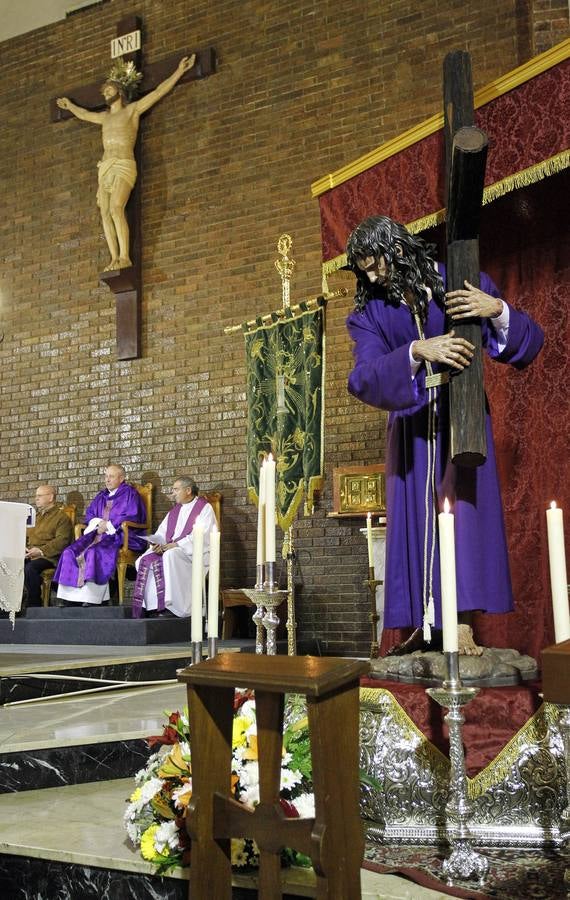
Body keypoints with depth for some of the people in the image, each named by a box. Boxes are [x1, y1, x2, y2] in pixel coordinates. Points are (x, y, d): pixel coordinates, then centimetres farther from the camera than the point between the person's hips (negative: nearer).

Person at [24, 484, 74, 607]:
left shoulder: (62, 517, 2)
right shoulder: (35, 516, 27)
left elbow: (62, 541, -11)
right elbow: (26, 536, 28)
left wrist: (41, 550, -21)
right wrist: (24, 548, 4)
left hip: (49, 556, -6)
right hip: (30, 555, 6)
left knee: (30, 568, -35)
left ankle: (34, 604, -21)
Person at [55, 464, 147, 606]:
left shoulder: (129, 493, 5)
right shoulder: (101, 496, 26)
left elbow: (132, 516, -7)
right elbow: (89, 513, 25)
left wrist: (108, 525, -10)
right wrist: (97, 522, 2)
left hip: (119, 535, -7)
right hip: (99, 533, 7)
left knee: (95, 552, -35)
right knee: (70, 553, -17)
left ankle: (92, 599, -36)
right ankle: (73, 597, -25)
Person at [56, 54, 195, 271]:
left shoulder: (133, 109, 8)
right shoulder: (104, 117, 26)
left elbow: (159, 91, 5)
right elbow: (84, 114, 46)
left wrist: (179, 70, 2)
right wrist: (69, 105, 62)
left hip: (124, 166, -7)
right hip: (105, 168, 7)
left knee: (116, 208, -25)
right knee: (105, 213, -7)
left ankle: (125, 257, -27)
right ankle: (114, 258, -11)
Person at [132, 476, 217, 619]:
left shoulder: (204, 508, -1)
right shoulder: (175, 509, 21)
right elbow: (162, 531, 16)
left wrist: (176, 544, -20)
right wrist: (157, 543, -7)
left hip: (193, 552, -7)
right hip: (170, 549, 7)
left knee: (170, 556, -36)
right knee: (145, 560, -17)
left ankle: (170, 605, -33)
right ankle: (153, 606, -21)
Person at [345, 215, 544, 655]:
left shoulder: (462, 281, -7)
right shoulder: (368, 313, -3)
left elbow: (530, 342, -6)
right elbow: (364, 379, -20)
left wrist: (499, 310, -27)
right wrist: (417, 351, -35)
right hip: (410, 423, 2)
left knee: (462, 504, -13)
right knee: (415, 517, 1)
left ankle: (463, 624, -11)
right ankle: (425, 624, 9)